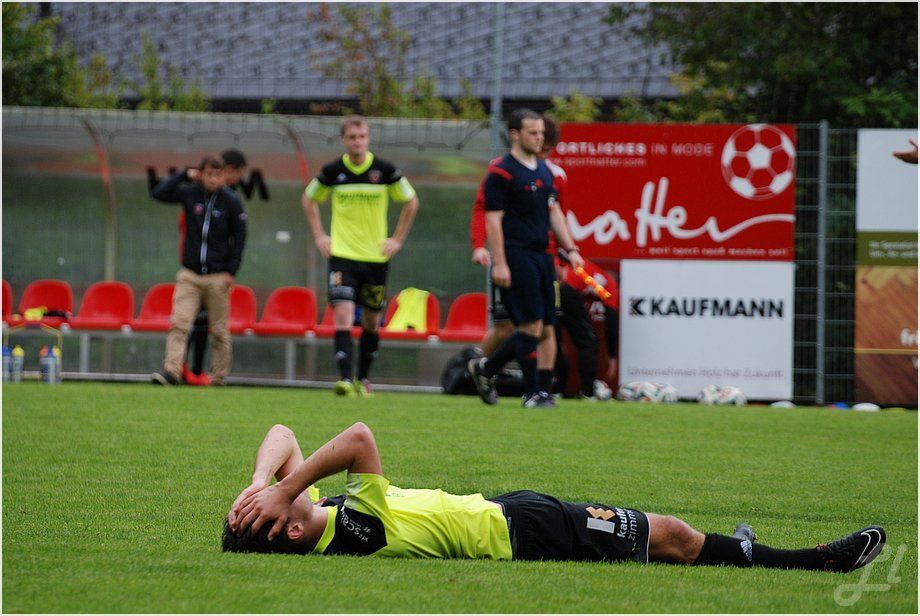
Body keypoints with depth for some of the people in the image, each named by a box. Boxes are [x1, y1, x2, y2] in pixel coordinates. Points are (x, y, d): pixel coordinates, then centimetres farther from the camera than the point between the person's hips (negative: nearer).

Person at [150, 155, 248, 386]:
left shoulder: (232, 202, -2)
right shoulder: (189, 194, 4)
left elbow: (239, 237, 2)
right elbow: (159, 193, 2)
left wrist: (231, 271, -4)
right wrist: (185, 175, 0)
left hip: (218, 277, -2)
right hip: (189, 275, 2)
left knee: (220, 331, 3)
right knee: (179, 324, -11)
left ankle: (219, 377, 11)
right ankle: (171, 371, -16)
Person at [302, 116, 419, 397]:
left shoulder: (385, 171, -4)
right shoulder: (333, 171, -2)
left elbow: (411, 202, 12)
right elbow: (309, 199, 16)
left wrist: (397, 239, 7)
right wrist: (319, 236, 8)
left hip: (376, 257, 1)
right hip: (342, 255, -1)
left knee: (371, 321, 10)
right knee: (343, 315, -16)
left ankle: (363, 378, 25)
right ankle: (345, 378, -21)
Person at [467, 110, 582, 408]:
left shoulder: (544, 170, 16)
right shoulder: (501, 172, -8)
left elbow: (553, 212, 22)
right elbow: (493, 219, -11)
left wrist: (570, 249, 13)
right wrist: (499, 263, -17)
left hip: (540, 256, 8)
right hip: (516, 256, -8)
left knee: (544, 327, 7)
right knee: (532, 324, -10)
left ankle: (485, 368, 23)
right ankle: (532, 392, 0)